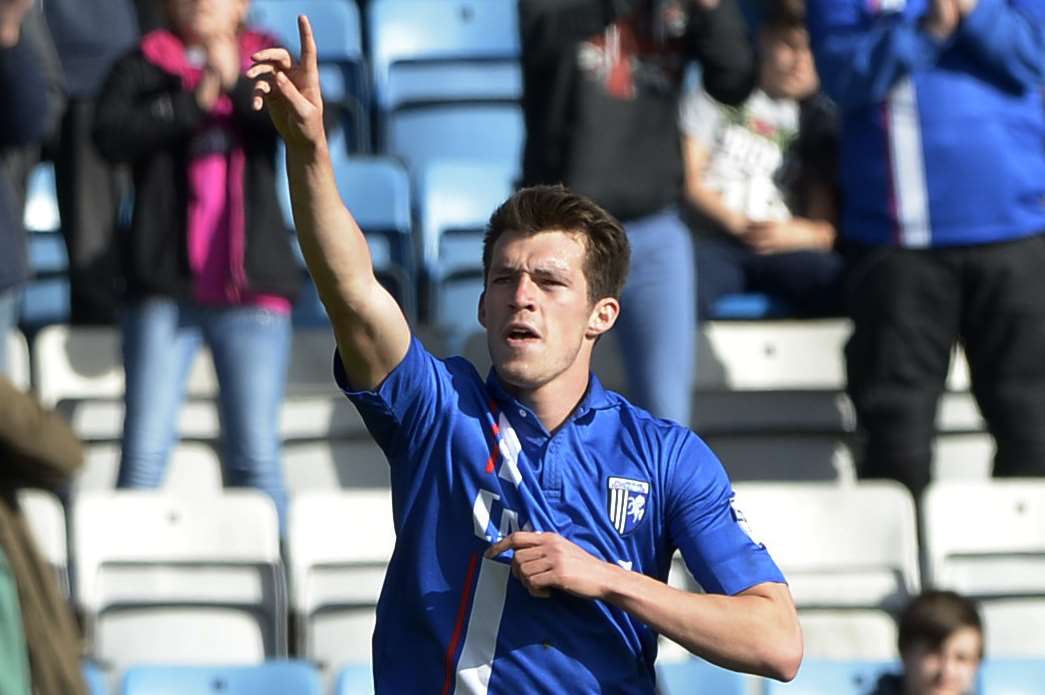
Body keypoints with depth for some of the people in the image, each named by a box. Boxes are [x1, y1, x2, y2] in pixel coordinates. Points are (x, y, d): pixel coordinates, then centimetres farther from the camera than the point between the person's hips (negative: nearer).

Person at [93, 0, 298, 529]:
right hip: (164, 287, -1)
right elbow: (110, 134, -10)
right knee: (144, 452, -5)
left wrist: (236, 83, -15)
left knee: (256, 456, -1)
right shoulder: (144, 67, 8)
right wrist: (194, 103, -14)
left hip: (252, 287, 1)